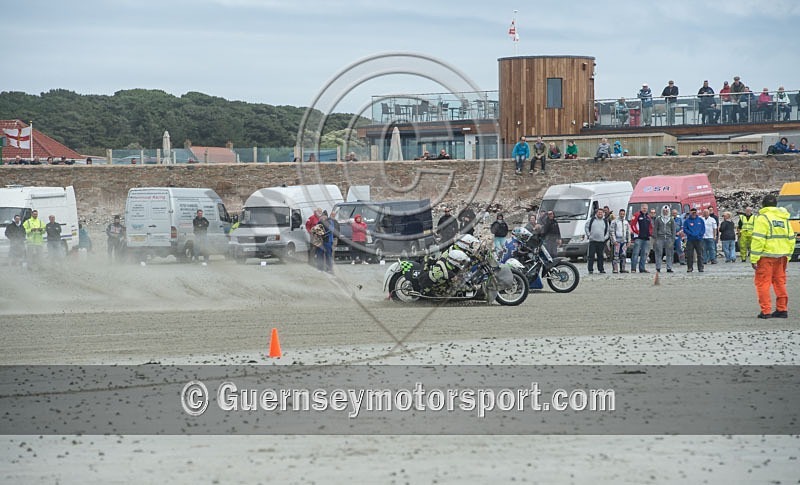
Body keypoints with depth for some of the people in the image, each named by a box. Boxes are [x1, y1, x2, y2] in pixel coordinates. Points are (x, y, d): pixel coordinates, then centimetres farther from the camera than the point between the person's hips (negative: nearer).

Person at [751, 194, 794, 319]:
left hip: (767, 255, -6)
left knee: (763, 282, -1)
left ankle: (766, 311, -6)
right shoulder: (784, 218, 13)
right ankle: (782, 309, 16)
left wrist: (754, 258, -14)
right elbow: (791, 238, 16)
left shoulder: (763, 218, -9)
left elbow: (758, 240, -15)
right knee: (780, 282, 15)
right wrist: (787, 255, 22)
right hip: (782, 256, 6)